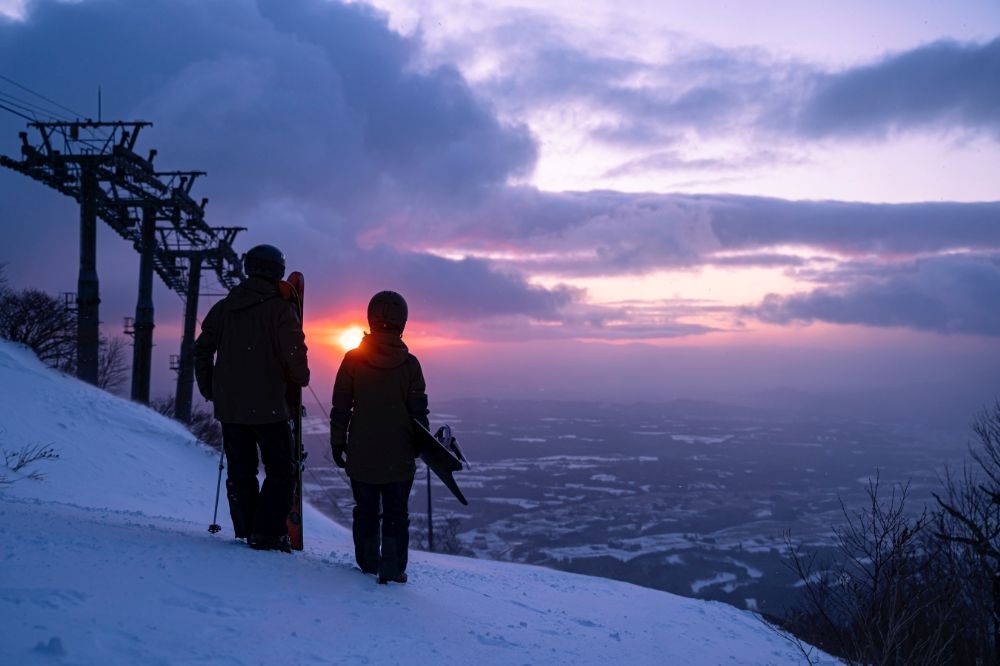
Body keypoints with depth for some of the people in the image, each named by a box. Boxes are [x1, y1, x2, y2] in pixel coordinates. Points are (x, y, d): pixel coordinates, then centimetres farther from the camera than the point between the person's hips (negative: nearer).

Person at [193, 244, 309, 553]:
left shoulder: (223, 307, 8)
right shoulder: (281, 309, -9)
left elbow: (202, 349, 10)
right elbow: (294, 355, -14)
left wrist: (209, 390, 20)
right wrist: (301, 379, 7)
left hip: (228, 407, 5)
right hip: (268, 407, -5)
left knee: (240, 472, 14)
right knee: (280, 472, 5)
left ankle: (246, 533, 15)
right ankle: (268, 533, -3)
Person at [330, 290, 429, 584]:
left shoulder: (353, 359, -6)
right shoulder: (409, 364, -8)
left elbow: (340, 408, -2)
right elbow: (418, 411, -3)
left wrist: (337, 443, 8)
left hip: (361, 455, 2)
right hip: (398, 456, -1)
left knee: (365, 510, 17)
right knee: (396, 513, 8)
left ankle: (368, 563, 26)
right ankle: (392, 567, 6)